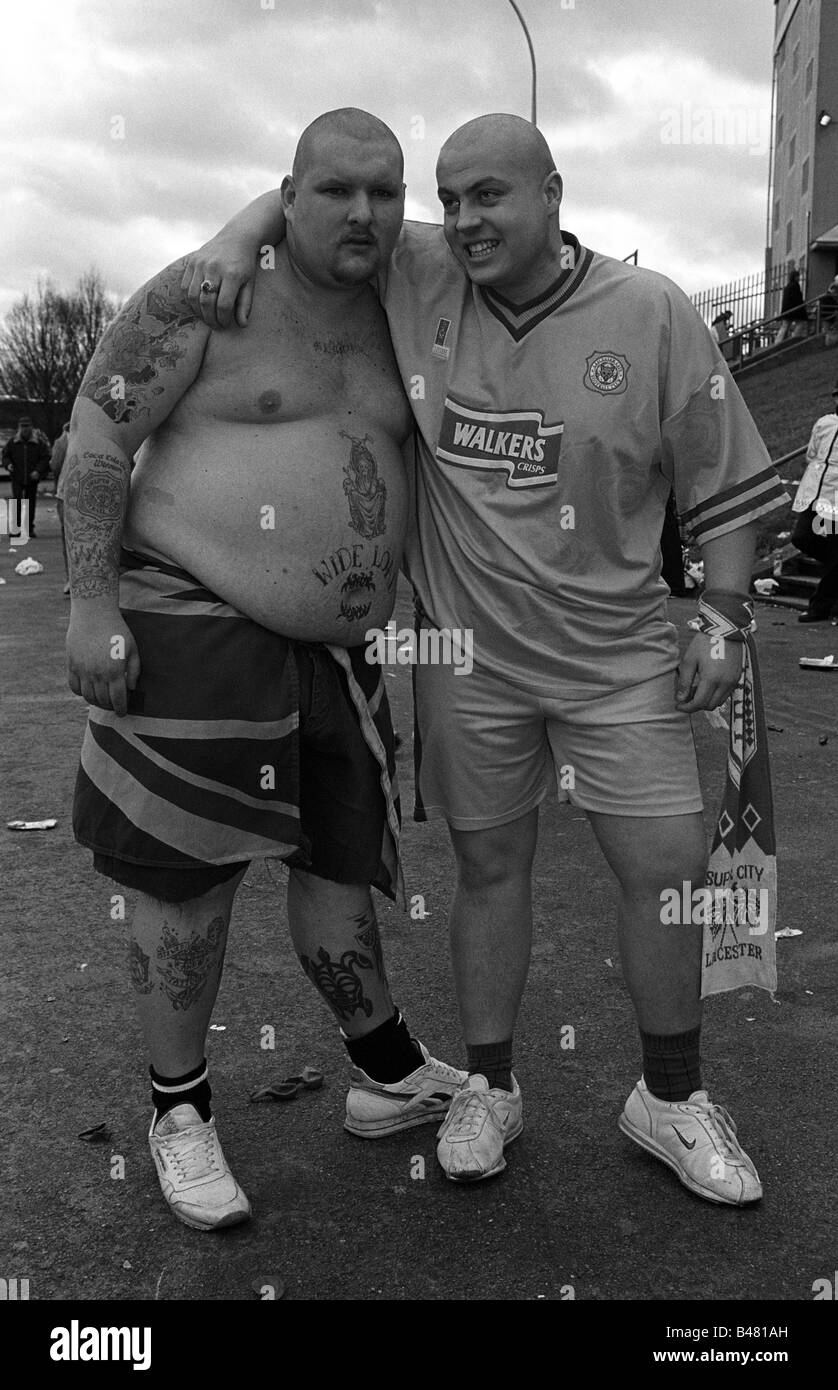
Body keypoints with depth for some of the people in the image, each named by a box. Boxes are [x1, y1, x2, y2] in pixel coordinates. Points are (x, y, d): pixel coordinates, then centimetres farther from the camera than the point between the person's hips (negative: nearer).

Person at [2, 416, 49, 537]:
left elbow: (45, 458, 1)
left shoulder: (39, 443, 3)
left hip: (32, 479, 0)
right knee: (17, 502, -9)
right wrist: (8, 464, -10)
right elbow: (5, 456, 12)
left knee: (31, 503, 6)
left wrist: (38, 470, -14)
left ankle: (30, 528, 15)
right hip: (17, 478, 0)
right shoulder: (12, 442, 6)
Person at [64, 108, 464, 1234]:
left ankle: (389, 1078, 33)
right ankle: (180, 1112, 23)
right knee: (189, 882, 3)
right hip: (189, 626, -5)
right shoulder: (206, 297, -6)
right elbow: (98, 432, -7)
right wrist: (91, 602, -14)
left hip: (330, 655, 5)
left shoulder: (396, 326, 12)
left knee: (340, 867, 13)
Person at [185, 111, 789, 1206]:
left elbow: (723, 481, -1)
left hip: (619, 656, 0)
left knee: (669, 868, 2)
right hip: (468, 656, 1)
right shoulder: (419, 278, -1)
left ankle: (671, 1100, 25)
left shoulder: (650, 313, -5)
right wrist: (239, 237, -10)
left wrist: (726, 622, -5)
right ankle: (489, 1089, 31)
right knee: (490, 868, 12)